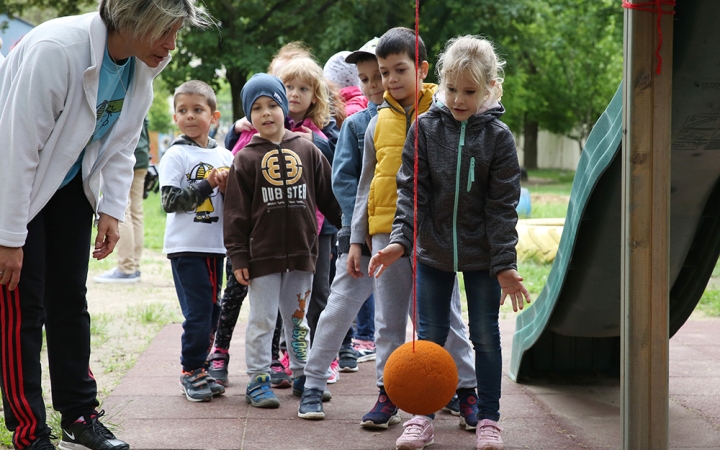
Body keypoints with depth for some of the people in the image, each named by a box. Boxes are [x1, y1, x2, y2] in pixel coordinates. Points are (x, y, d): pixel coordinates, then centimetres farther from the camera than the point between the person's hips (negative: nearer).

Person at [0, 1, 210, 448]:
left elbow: (121, 146, 5)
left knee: (71, 301, 11)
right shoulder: (56, 48, -32)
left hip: (71, 187, 7)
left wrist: (111, 210, -5)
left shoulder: (143, 68, -8)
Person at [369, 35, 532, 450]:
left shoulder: (498, 136, -7)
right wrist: (401, 240, -19)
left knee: (486, 335, 7)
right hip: (434, 250, 1)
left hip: (482, 255, -1)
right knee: (430, 335, 6)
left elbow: (503, 205, -7)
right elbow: (412, 190, -6)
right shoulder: (425, 128, -5)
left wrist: (505, 264, -11)